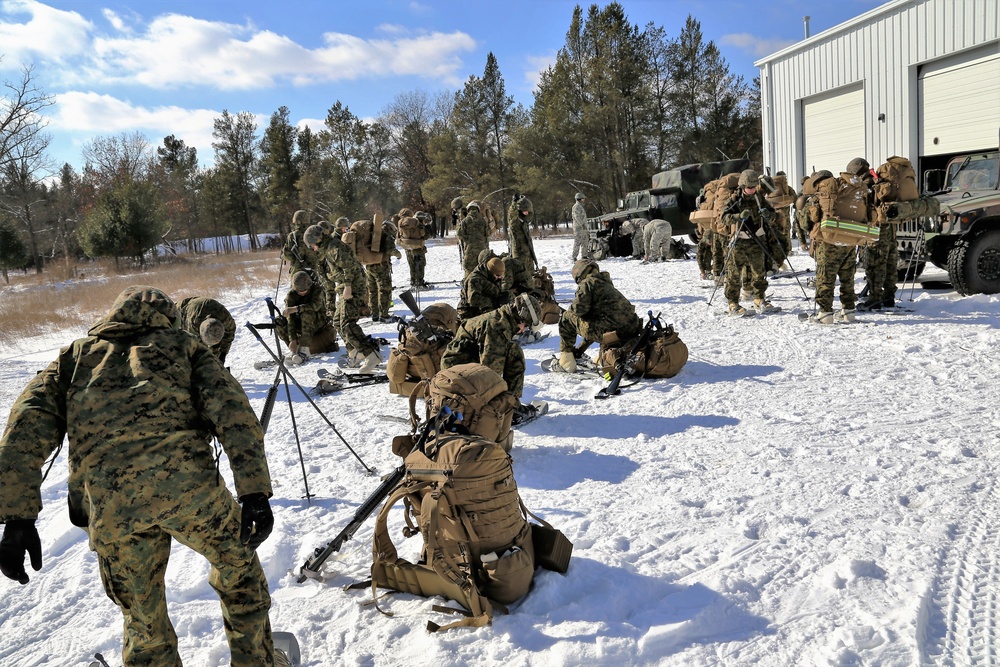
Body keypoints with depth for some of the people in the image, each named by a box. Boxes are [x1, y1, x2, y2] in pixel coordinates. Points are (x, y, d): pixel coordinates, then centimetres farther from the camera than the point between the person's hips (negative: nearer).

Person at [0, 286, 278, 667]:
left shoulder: (76, 355, 28)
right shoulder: (184, 345, 23)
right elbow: (232, 411, 4)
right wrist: (255, 492, -4)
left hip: (109, 504, 1)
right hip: (189, 483, -1)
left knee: (144, 622, 22)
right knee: (238, 566, 27)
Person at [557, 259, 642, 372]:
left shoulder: (586, 283, 2)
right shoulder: (607, 283, 29)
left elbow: (579, 309, -11)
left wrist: (568, 311, 17)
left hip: (612, 330, -9)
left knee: (566, 318, 9)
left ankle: (566, 358, 11)